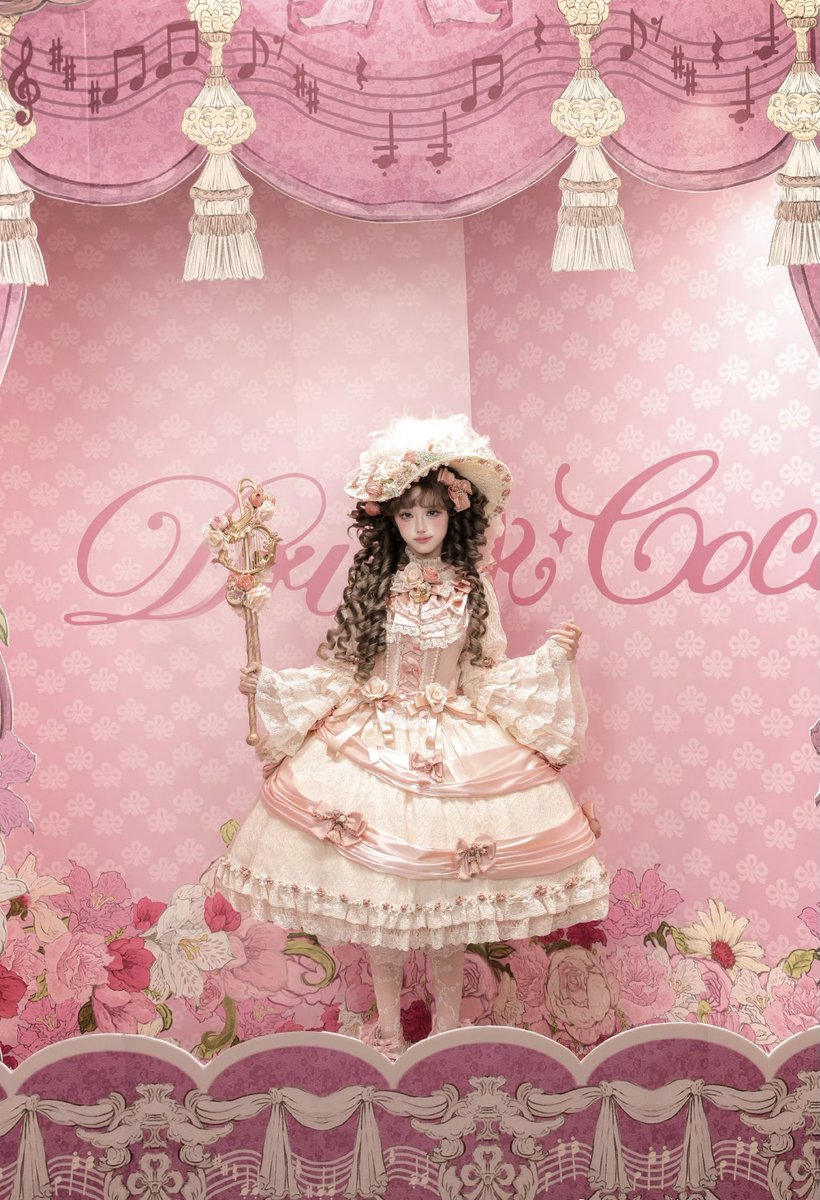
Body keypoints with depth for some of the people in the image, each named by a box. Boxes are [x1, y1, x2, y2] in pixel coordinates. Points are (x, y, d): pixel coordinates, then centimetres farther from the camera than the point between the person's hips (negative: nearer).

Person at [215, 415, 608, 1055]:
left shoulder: (472, 587, 2)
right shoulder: (373, 585, 2)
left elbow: (492, 677, 3)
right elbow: (340, 671, 5)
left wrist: (553, 657, -8)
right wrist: (270, 685, -4)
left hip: (457, 749, 0)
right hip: (374, 748, 0)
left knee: (449, 903, 4)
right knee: (380, 900, 3)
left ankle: (447, 1026, 22)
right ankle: (388, 1027, 20)